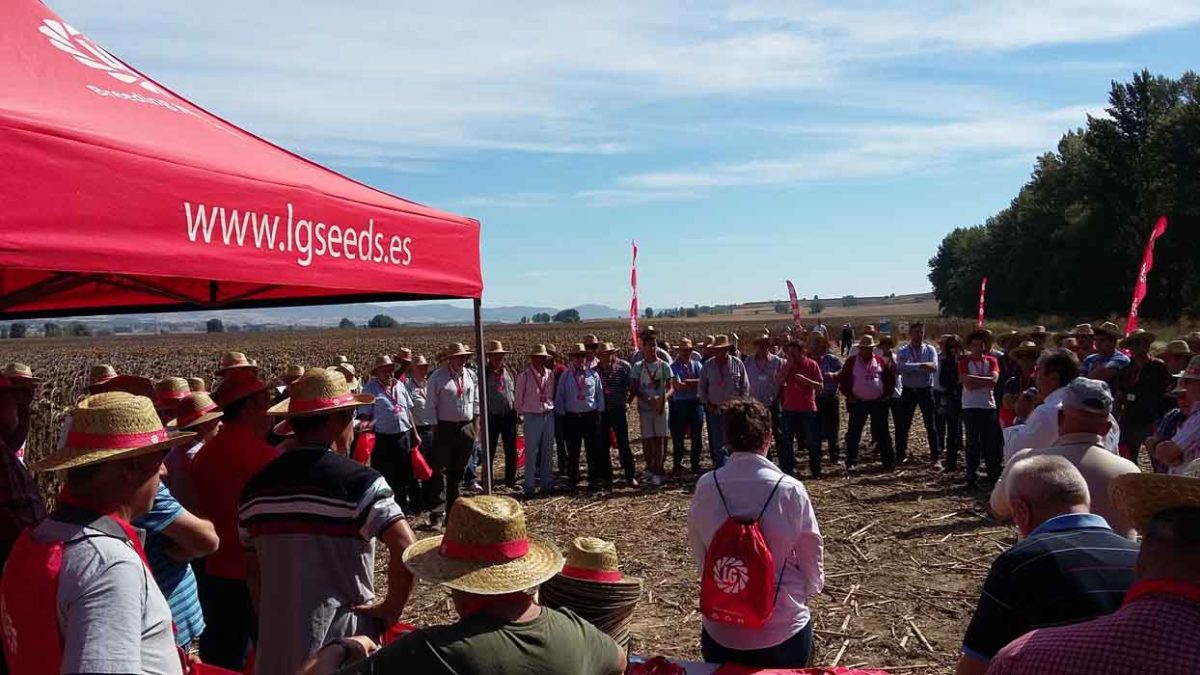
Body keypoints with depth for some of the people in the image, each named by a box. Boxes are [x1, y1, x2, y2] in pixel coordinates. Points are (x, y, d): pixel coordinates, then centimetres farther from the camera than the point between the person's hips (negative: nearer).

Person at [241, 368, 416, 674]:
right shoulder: (359, 481, -16)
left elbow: (253, 572, 12)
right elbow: (405, 548, -27)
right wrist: (391, 609, -12)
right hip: (343, 642, -5)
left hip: (275, 648, 5)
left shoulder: (256, 487, 3)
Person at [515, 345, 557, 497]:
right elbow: (518, 398, 1)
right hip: (532, 417, -4)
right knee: (531, 453, 0)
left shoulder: (550, 374, 2)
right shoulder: (524, 376, -10)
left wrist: (551, 408, 11)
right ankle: (529, 487, 7)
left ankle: (547, 483, 22)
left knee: (548, 452, 11)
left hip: (548, 416, 4)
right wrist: (521, 413, 10)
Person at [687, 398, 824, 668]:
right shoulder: (790, 490, -16)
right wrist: (809, 589, 18)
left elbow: (699, 556, 4)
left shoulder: (705, 487, -10)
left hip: (721, 630, 1)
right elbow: (812, 556, -2)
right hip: (784, 630, -1)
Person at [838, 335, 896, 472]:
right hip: (858, 403, -1)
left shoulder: (880, 361, 4)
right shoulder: (852, 362, -1)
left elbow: (890, 378, 11)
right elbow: (842, 379, 1)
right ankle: (851, 463, 8)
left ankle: (889, 461, 18)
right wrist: (848, 396, -6)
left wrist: (886, 394, 3)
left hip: (878, 403, 1)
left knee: (882, 433, 9)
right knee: (853, 434, 0)